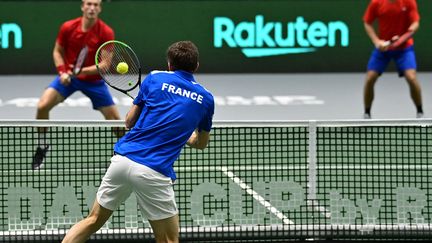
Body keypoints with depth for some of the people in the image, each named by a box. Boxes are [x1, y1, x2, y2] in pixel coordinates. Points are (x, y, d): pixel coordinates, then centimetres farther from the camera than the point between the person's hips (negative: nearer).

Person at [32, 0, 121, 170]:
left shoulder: (106, 33, -19)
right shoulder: (68, 27, -13)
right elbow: (58, 51, 2)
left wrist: (84, 70, -34)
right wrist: (62, 72, -14)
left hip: (94, 80, -1)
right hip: (68, 77, 1)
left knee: (115, 119, -3)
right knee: (42, 106, -18)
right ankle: (42, 147, 3)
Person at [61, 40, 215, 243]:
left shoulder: (155, 79, 9)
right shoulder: (205, 99, 10)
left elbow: (129, 121, 16)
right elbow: (201, 143, 26)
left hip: (122, 158, 2)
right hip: (154, 172, -2)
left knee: (93, 220, 17)